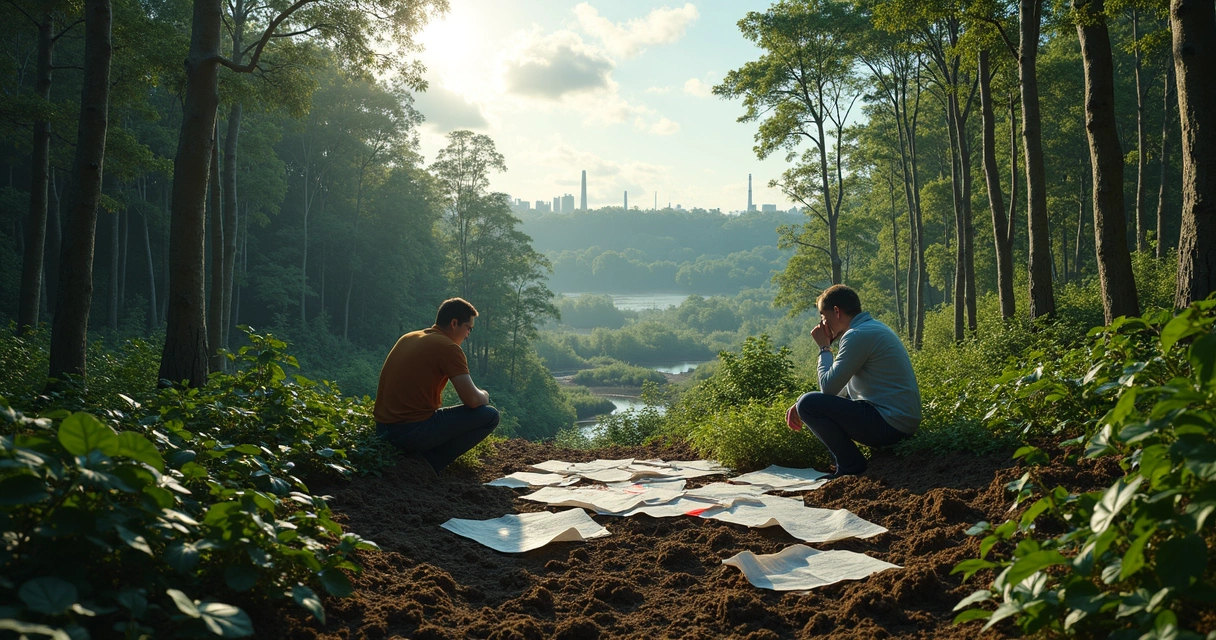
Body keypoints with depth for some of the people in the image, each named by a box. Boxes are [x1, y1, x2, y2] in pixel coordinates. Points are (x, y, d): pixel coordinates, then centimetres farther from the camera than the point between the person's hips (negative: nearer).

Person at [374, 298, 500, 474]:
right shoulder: (449, 348, -9)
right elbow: (472, 400, -13)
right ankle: (427, 464, -5)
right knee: (489, 416, -1)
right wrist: (484, 396, 12)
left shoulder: (408, 338, 16)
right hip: (413, 431, -8)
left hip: (382, 430, 9)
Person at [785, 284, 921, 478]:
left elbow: (828, 387, -17)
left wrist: (824, 348, -2)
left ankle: (851, 466, -5)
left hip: (889, 423, -10)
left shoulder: (858, 335, -17)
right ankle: (848, 462, 13)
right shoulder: (873, 328, 16)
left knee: (809, 403, -16)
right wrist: (801, 405, 9)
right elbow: (840, 388, 19)